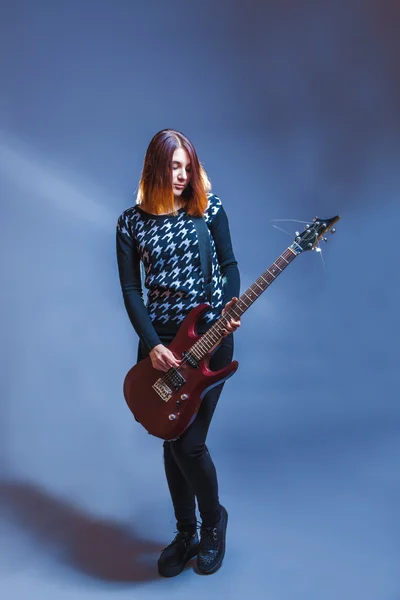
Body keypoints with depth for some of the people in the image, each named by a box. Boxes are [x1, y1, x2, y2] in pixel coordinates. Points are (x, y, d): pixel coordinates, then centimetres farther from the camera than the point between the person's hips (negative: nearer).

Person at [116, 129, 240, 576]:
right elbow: (130, 289, 0)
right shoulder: (131, 221, 3)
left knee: (188, 442, -7)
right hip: (159, 340, 3)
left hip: (209, 334, -2)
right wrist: (152, 344, -11)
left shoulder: (209, 207, 1)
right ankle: (186, 533, 32)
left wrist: (231, 304, -15)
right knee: (171, 440, 10)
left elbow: (229, 263, 5)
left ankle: (213, 522, 24)